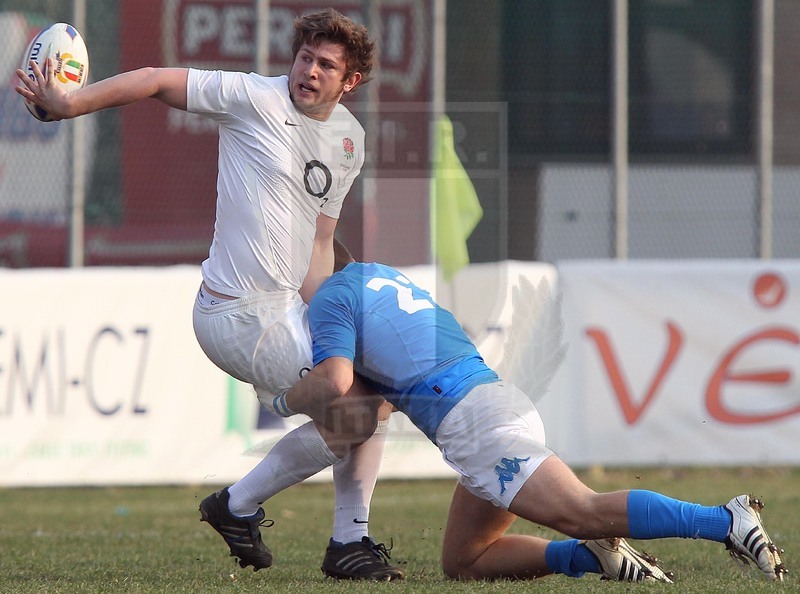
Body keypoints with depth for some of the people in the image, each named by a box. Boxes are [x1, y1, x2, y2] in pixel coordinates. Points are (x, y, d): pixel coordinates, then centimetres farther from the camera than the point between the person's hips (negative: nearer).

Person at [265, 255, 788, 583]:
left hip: (474, 421, -9)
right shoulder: (378, 275, 30)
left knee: (582, 512, -23)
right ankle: (595, 555, -2)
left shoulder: (330, 300, 3)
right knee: (462, 563, 15)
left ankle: (727, 520, -38)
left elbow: (334, 382, -14)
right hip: (499, 397, 9)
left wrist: (285, 401, 5)